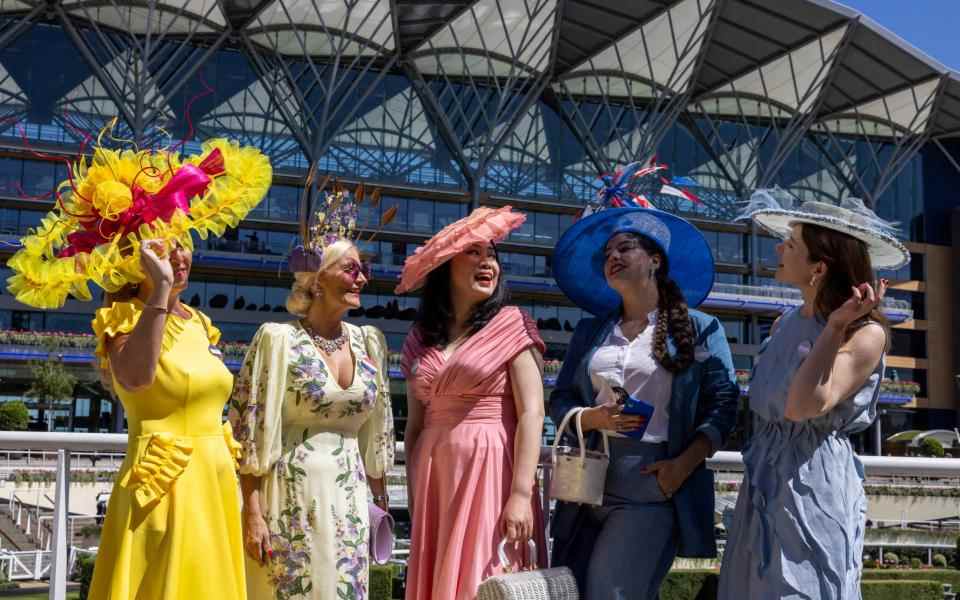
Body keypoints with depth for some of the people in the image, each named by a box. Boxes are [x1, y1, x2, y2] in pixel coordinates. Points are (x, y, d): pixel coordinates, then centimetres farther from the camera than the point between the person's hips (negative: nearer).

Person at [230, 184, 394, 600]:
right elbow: (253, 432, -9)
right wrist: (252, 512, -13)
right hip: (292, 492, -5)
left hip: (351, 495, 5)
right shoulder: (278, 339, -9)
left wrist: (380, 502, 12)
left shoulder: (368, 341, 7)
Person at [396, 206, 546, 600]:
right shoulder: (421, 339, 10)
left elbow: (532, 412, -9)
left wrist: (521, 494, -17)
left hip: (492, 471, -4)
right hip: (436, 478, 4)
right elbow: (415, 426, 13)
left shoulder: (511, 325, -2)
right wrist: (414, 501, 10)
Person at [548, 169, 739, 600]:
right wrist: (593, 418, -9)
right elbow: (559, 402, 13)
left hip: (656, 485, -4)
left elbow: (722, 405, -1)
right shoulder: (590, 331, 17)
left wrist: (685, 463, -14)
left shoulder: (700, 328, 7)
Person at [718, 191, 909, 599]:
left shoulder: (865, 333, -14)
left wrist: (836, 326, -24)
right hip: (762, 488, 7)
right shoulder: (785, 324, 7)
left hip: (815, 490, -7)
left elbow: (805, 406, -27)